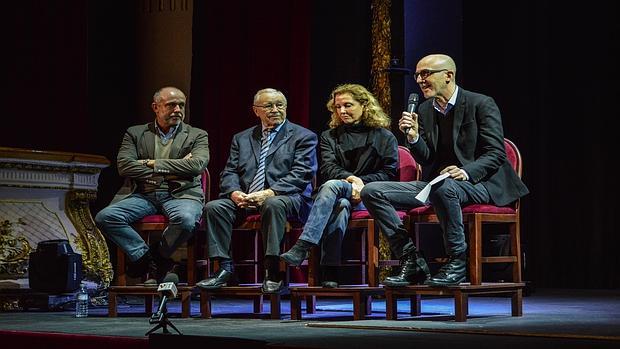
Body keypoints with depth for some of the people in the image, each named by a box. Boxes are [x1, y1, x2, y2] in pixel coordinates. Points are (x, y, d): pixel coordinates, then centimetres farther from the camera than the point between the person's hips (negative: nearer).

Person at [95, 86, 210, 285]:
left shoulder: (197, 135, 14)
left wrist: (154, 164, -6)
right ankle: (146, 257, -11)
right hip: (143, 194, 2)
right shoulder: (135, 133, 16)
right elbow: (124, 165, -1)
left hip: (180, 194, -1)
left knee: (186, 220, -37)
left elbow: (197, 165, -5)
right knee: (105, 217, -24)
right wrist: (170, 169, -7)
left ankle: (157, 258, -9)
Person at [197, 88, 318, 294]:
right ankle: (225, 269, -19)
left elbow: (301, 174, -6)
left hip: (285, 197, -4)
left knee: (273, 205, -38)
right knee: (213, 207, -21)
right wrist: (235, 193, -12)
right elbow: (229, 173, 13)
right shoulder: (241, 139, 21)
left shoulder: (303, 137, 8)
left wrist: (269, 193, -19)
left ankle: (272, 272, -35)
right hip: (245, 200, 4)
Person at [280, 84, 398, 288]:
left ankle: (301, 248, -48)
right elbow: (327, 168, 4)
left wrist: (361, 182, -12)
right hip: (341, 195, 3)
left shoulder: (384, 137, 14)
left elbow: (390, 173, 4)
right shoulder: (329, 137, 22)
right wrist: (350, 178, -17)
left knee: (332, 186, -35)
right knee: (340, 205, -37)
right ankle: (330, 271, -49)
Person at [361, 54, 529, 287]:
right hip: (435, 184, 7)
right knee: (372, 192, -10)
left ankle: (457, 262, -27)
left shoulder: (481, 104, -5)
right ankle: (411, 261, -12)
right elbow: (427, 161, 9)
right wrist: (413, 137, -11)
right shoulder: (424, 111, 12)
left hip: (477, 183, -7)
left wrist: (466, 171, -27)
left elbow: (496, 153, -10)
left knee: (443, 187, -43)